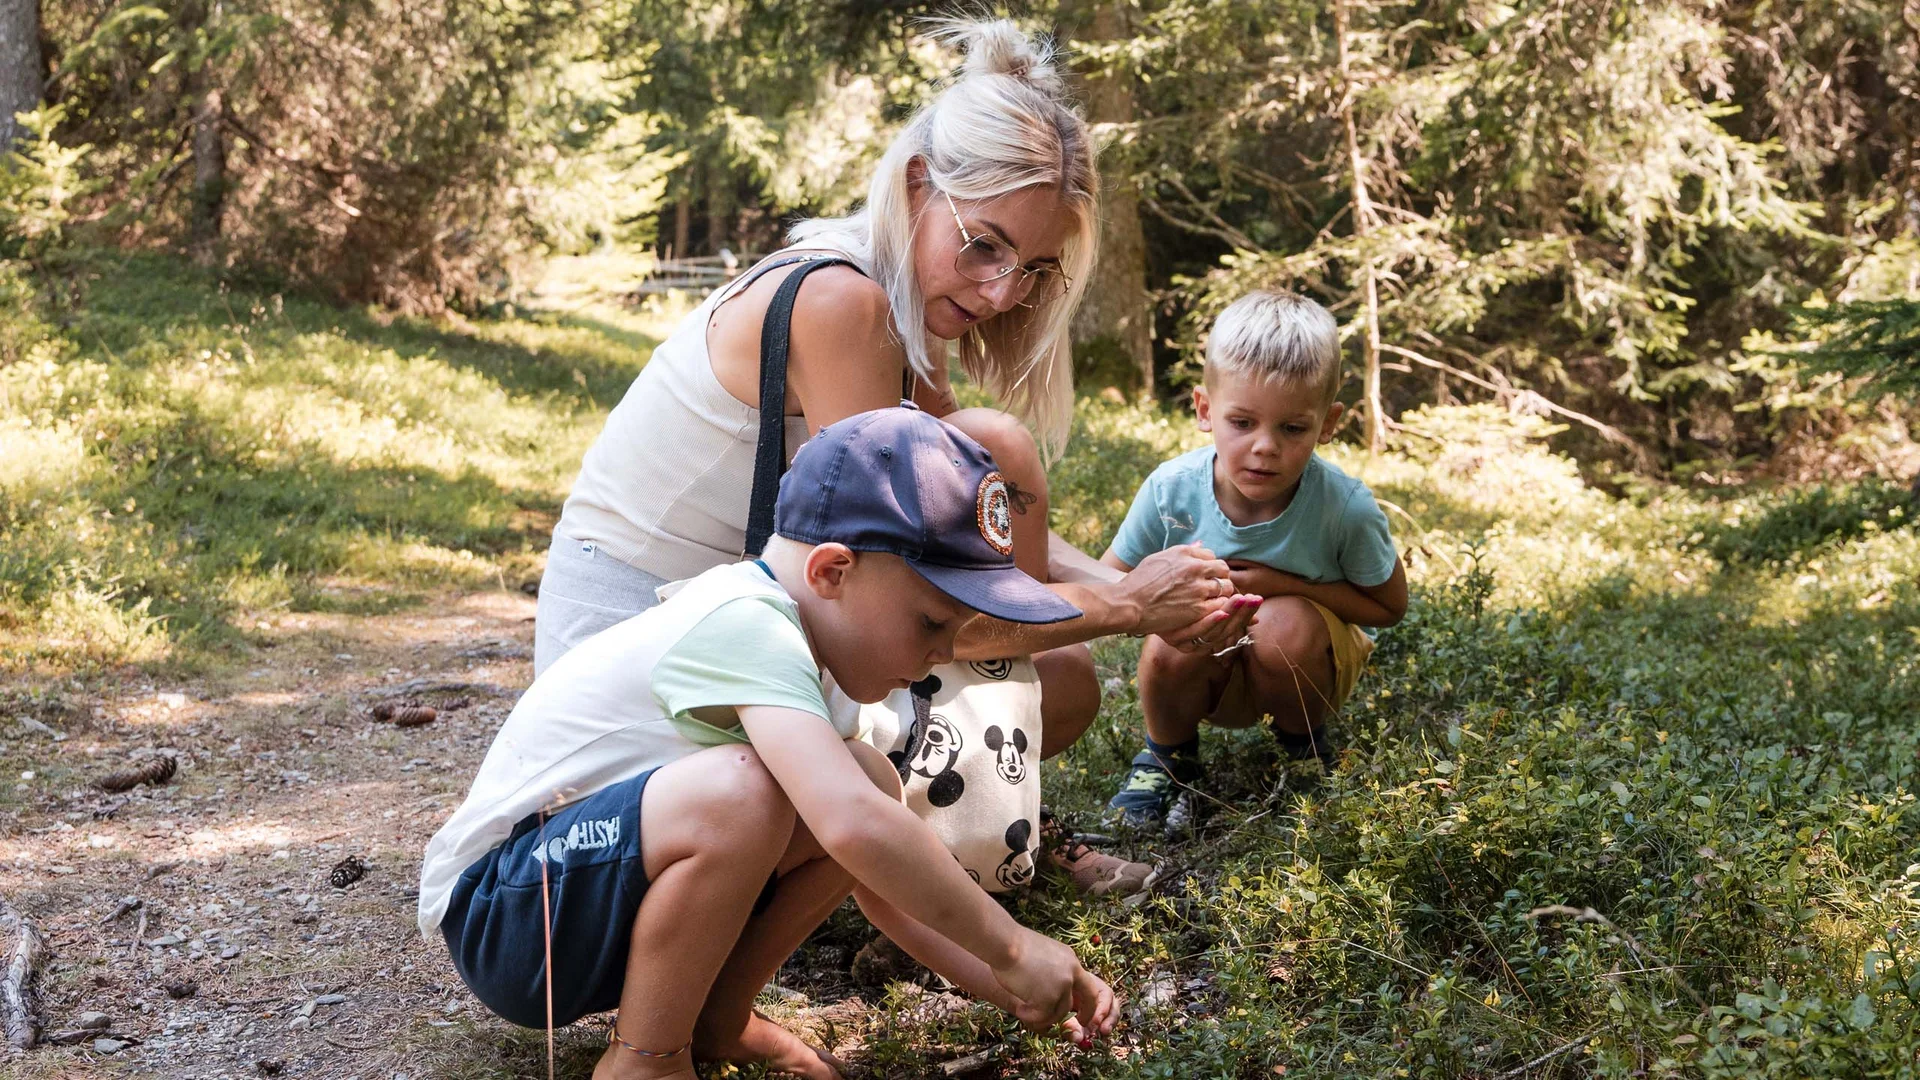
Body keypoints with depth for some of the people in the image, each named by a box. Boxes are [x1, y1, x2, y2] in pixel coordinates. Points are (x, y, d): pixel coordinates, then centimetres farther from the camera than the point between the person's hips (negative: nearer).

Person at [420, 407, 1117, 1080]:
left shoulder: (796, 640, 5)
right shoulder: (744, 626, -26)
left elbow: (878, 869, 11)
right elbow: (855, 829, -39)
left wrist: (988, 976, 0)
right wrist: (1010, 949, -28)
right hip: (495, 918, -9)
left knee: (869, 779, -6)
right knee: (741, 789, -35)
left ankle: (712, 1015, 6)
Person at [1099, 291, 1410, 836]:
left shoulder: (1346, 509, -26)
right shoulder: (1171, 490, -23)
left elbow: (1389, 606, -12)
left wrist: (1283, 585, -27)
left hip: (1310, 658, -1)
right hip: (1216, 675, 1)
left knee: (1285, 625, -33)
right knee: (1171, 647, -31)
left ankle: (1302, 744, 1)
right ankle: (1167, 754, 4)